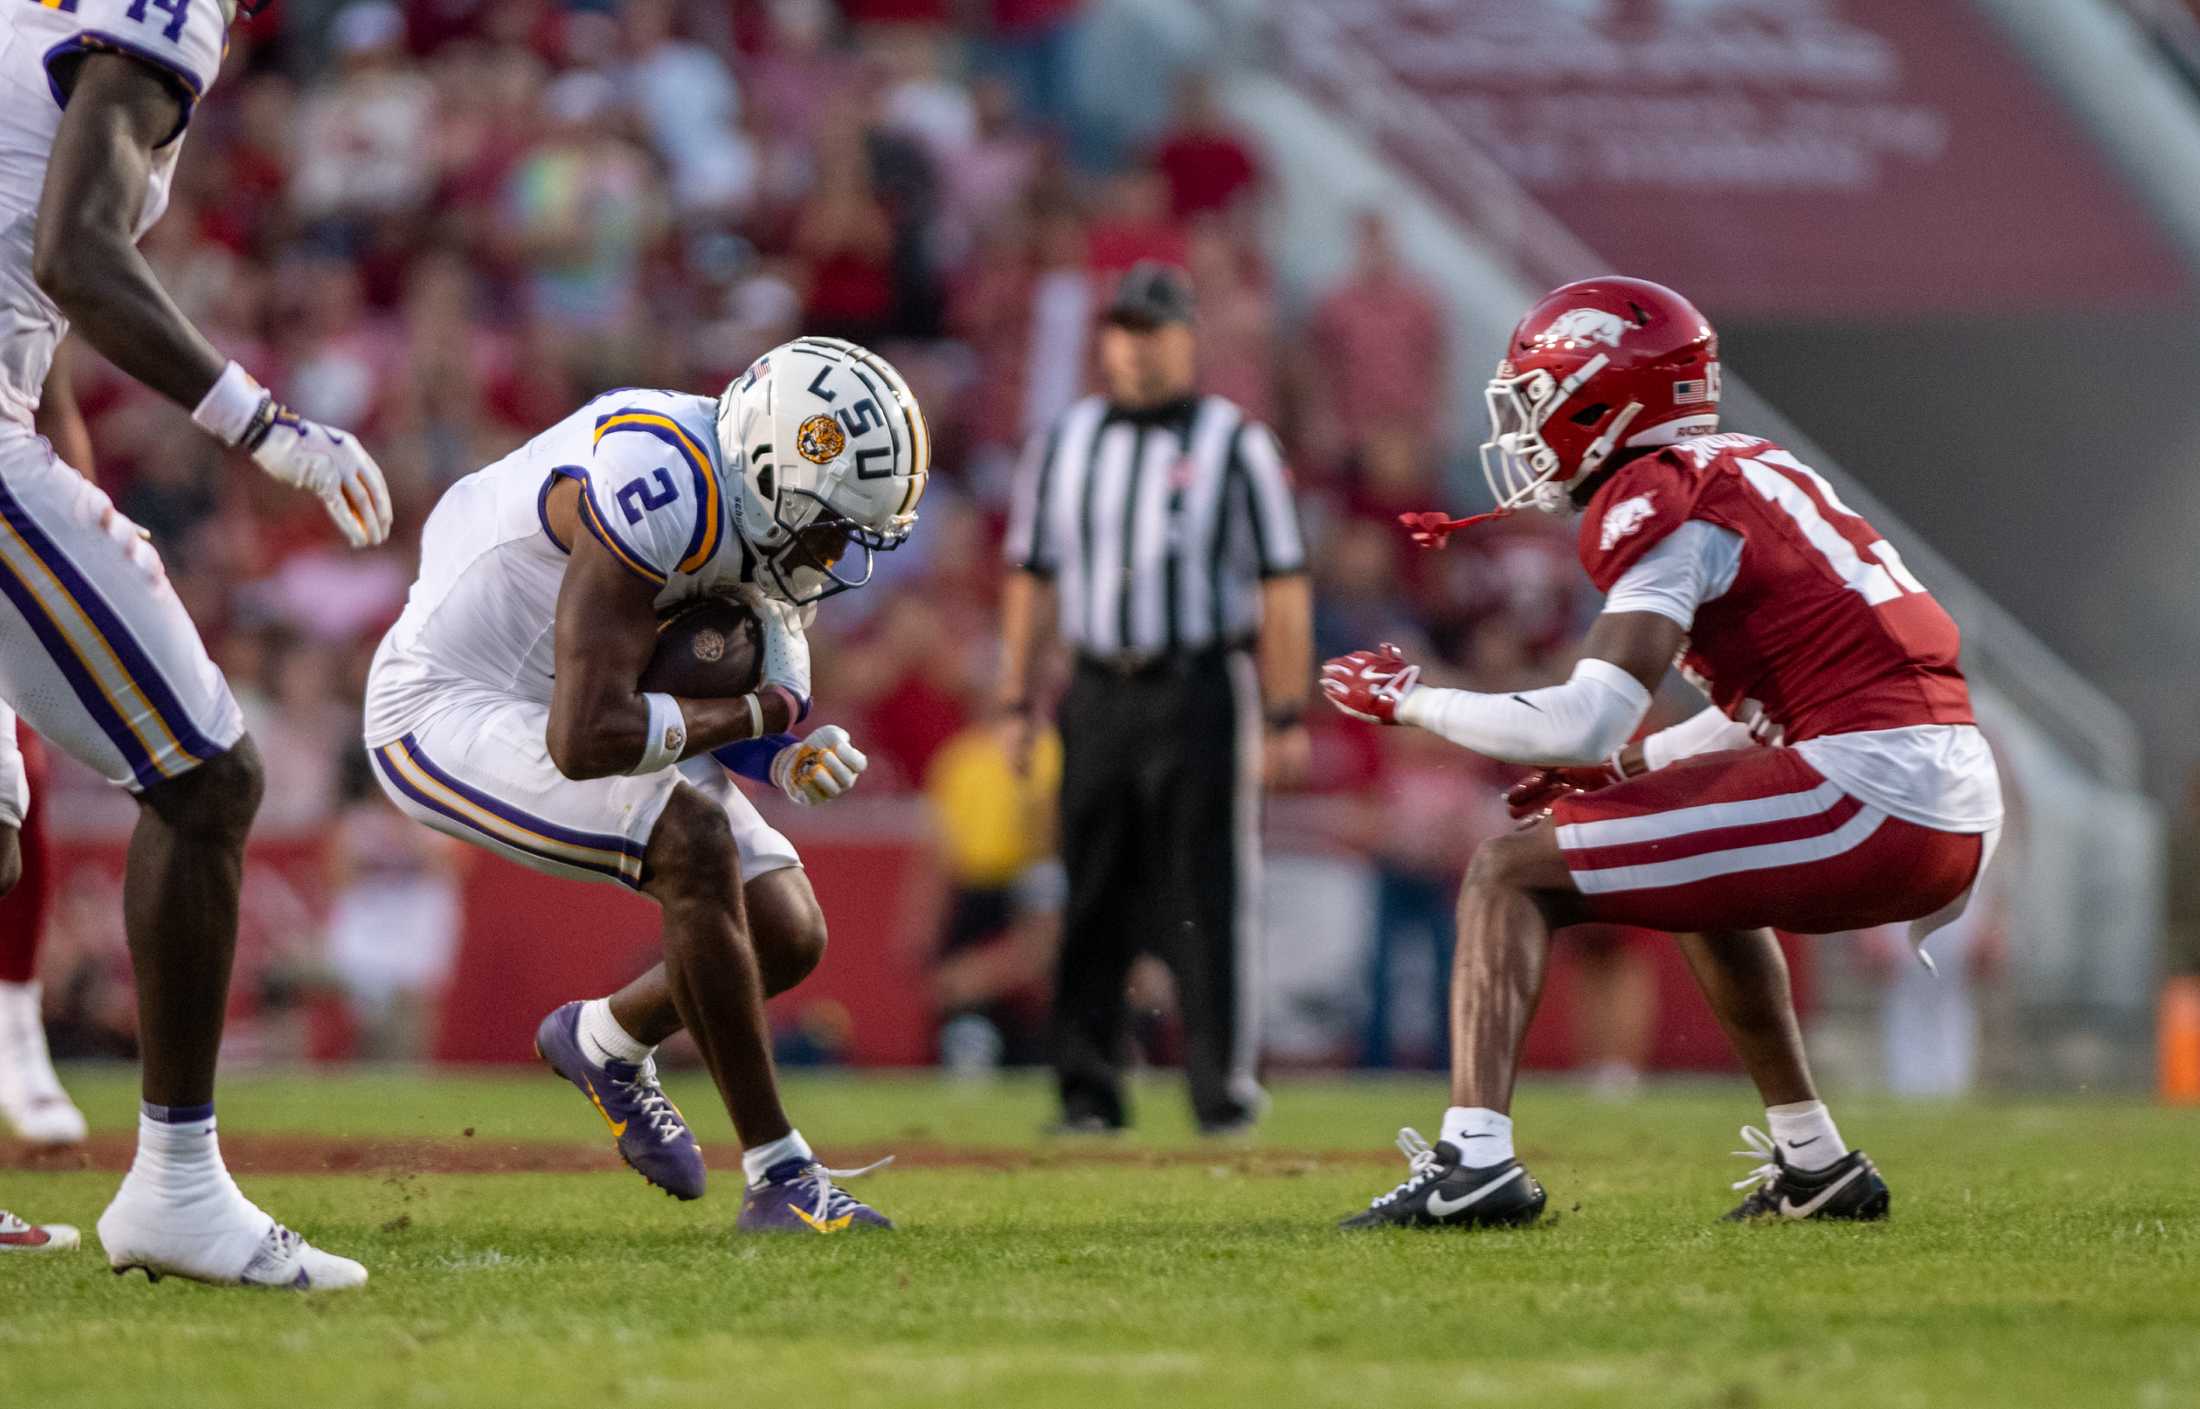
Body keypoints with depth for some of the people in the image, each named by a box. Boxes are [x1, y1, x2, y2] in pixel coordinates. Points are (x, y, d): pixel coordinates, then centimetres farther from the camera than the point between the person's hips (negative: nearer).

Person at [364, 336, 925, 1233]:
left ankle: (605, 1042, 32)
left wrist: (791, 760, -16)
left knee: (788, 934, 2)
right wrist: (756, 714, -22)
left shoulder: (759, 507, -4)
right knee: (695, 842, -30)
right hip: (452, 711, -9)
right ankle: (779, 1178, -22)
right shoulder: (658, 491, -33)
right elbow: (588, 738, -38)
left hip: (567, 710, 9)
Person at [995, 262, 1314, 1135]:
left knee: (1208, 895, -5)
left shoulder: (1235, 445, 1)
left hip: (1201, 694, -4)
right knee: (1093, 899, 4)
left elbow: (1283, 587, -2)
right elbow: (1031, 578, 16)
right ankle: (1088, 1090, 9)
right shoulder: (1065, 443, 13)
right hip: (1100, 695, 4)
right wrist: (1017, 700, 9)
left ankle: (1225, 1087, 0)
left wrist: (1286, 718, -7)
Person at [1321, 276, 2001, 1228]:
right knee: (1705, 887, 37)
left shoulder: (1663, 503, -5)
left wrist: (1409, 701, 0)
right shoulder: (1751, 475, 22)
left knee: (1508, 875, -4)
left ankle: (1475, 1159, -18)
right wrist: (1623, 770, 21)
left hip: (1868, 794, -9)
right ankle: (1815, 1166, 36)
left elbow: (1587, 721, -13)